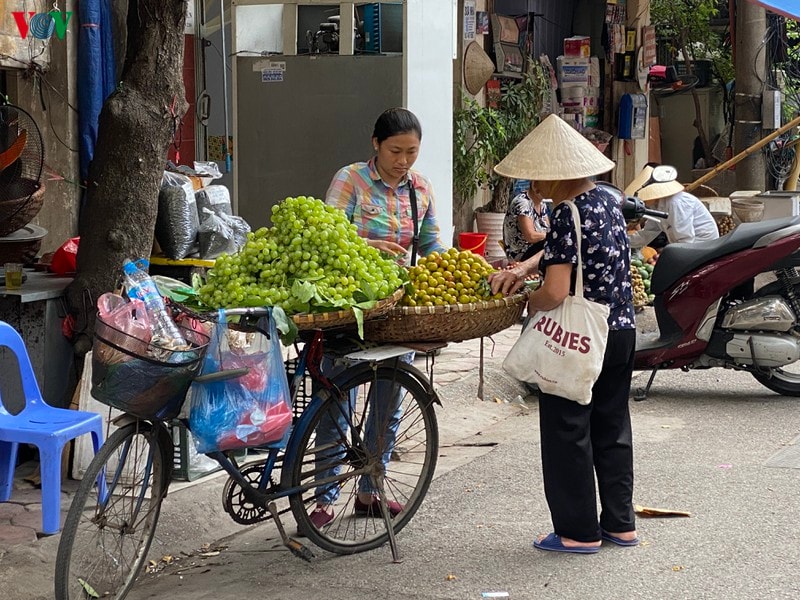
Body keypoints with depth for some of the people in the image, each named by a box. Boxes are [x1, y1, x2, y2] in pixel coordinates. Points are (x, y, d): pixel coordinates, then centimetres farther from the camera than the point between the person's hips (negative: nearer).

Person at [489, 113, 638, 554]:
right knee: (612, 428, 17)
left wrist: (527, 303, -6)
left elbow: (556, 292, -26)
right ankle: (620, 523, 25)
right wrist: (524, 268, 12)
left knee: (567, 433, 4)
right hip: (622, 333, 9)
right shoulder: (607, 201, 7)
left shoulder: (566, 214, -20)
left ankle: (579, 531, 11)